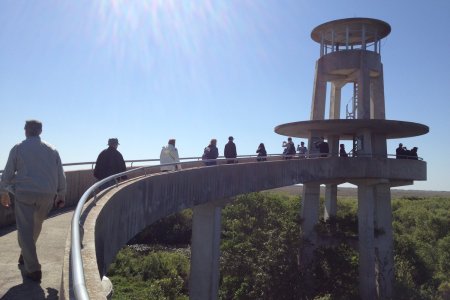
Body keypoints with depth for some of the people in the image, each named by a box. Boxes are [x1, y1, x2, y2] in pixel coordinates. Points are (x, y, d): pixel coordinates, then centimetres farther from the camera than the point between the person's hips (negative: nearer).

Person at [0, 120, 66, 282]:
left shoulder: (18, 148, 4)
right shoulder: (52, 150, 10)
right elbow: (61, 175, 10)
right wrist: (61, 195, 18)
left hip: (24, 193, -3)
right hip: (47, 194, 3)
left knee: (25, 229, 1)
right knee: (36, 226, 21)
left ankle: (33, 269, -3)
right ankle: (26, 256, 37)